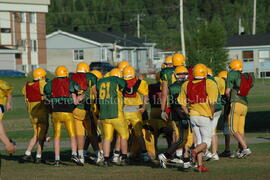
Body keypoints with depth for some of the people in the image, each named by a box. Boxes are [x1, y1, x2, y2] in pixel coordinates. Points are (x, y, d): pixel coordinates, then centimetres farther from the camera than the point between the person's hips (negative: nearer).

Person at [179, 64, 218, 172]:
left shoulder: (186, 85, 5)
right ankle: (195, 151, -24)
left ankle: (200, 165, 6)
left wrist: (189, 114, 15)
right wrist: (212, 114, 1)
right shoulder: (209, 84, -9)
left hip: (193, 116, 4)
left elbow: (182, 102, 7)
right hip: (205, 116, -4)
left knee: (199, 141, 13)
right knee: (207, 142, 6)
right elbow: (212, 103, -14)